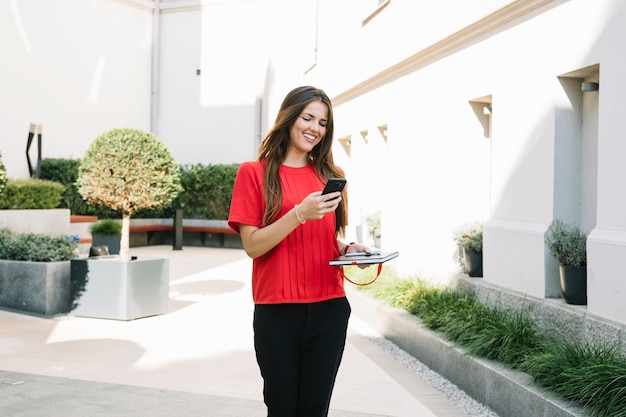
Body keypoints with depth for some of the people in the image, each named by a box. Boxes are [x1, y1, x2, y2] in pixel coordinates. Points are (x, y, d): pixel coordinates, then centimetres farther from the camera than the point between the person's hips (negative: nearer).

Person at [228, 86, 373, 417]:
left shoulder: (332, 176, 11)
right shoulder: (254, 173, -1)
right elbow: (252, 245, -8)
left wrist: (349, 249, -1)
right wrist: (301, 213, -19)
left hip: (329, 309, 3)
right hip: (277, 312, -3)